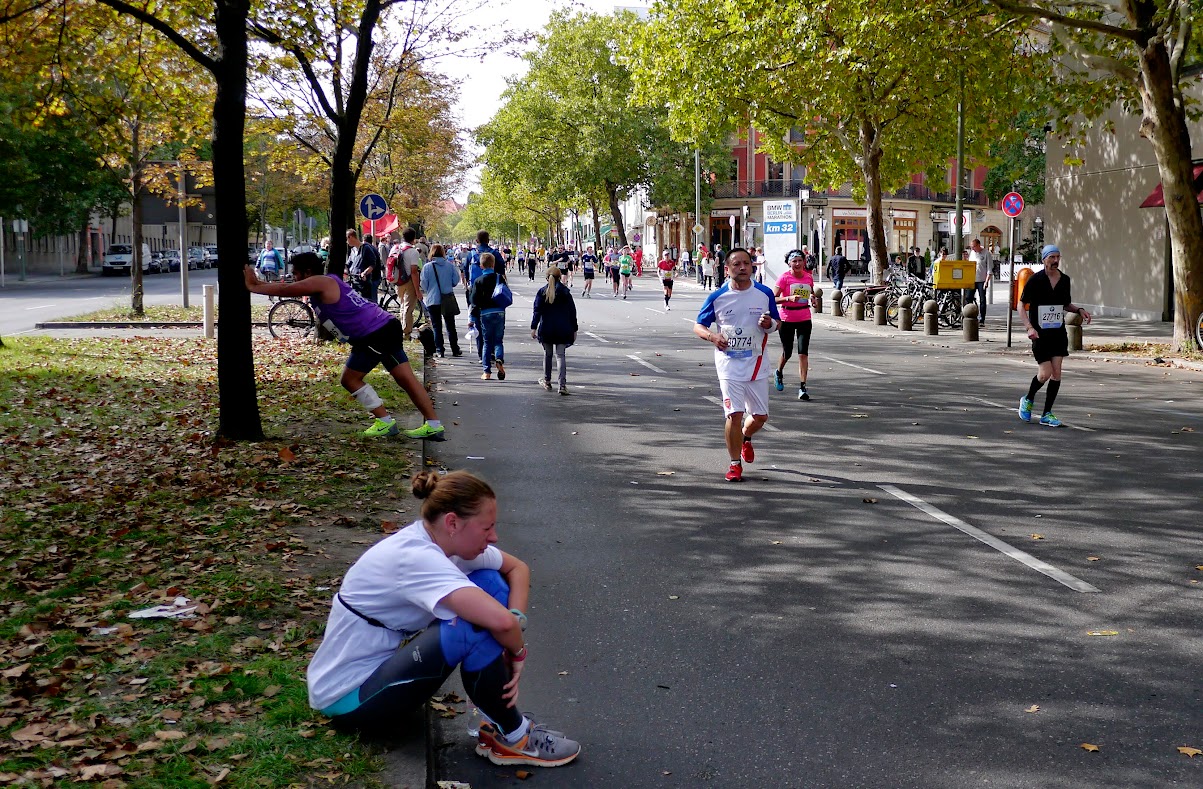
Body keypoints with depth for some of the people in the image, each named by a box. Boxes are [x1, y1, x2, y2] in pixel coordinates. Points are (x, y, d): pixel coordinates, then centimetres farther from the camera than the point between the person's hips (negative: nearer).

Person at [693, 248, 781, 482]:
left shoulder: (765, 294, 0)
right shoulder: (717, 297, -4)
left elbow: (778, 322, 11)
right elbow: (698, 326, 3)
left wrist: (770, 324, -14)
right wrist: (711, 336, -19)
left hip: (756, 364, 2)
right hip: (729, 364, -2)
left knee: (760, 416, 9)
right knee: (735, 414, -9)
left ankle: (746, 438, 44)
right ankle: (735, 464, 6)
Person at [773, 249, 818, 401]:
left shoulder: (809, 277, 4)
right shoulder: (784, 278, -10)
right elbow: (773, 299, -15)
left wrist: (812, 299, 1)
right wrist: (789, 298, -29)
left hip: (804, 320, 2)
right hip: (787, 320, -2)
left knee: (803, 353, -7)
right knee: (787, 352, 9)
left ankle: (802, 387, -7)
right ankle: (779, 372, 43)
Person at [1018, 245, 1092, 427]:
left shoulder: (1064, 280, 7)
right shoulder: (1035, 280, -8)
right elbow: (1021, 305, -4)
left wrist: (1079, 310, 2)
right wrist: (1029, 327, -15)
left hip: (1058, 332, 4)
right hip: (1040, 333, -4)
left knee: (1056, 373, -2)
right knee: (1045, 373, -9)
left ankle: (1047, 414, 7)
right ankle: (1028, 401, 20)